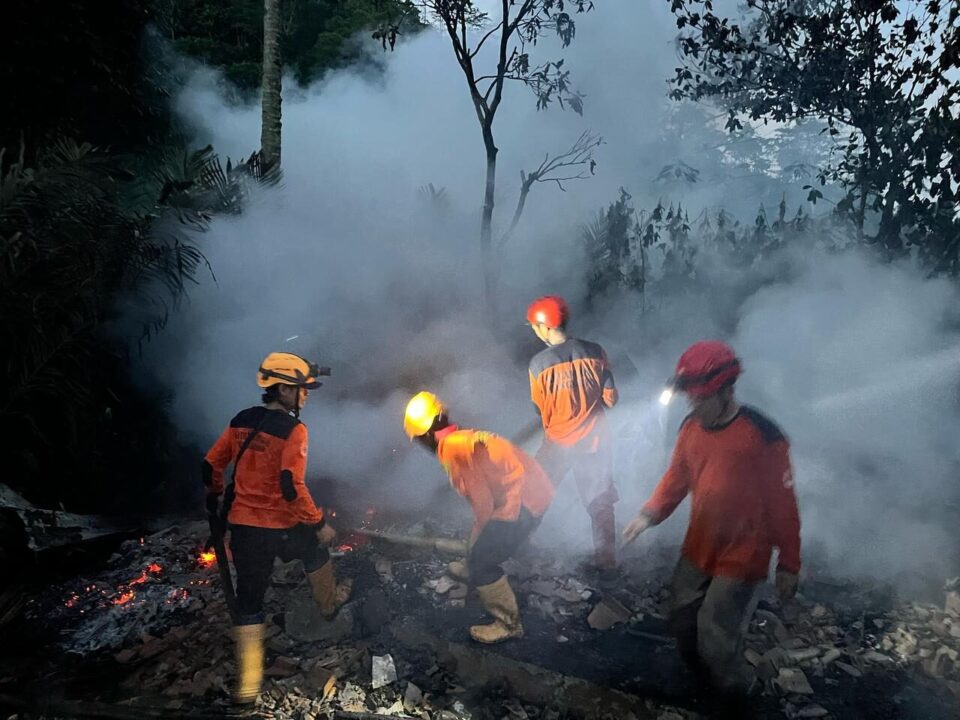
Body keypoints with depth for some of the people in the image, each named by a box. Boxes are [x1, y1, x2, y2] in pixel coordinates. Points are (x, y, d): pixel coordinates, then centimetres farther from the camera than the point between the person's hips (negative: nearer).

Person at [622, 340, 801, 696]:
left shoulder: (763, 436, -22)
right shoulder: (691, 427, -4)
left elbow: (783, 506, -14)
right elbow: (677, 476, 10)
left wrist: (788, 565, -7)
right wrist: (650, 514, -4)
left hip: (741, 558, -6)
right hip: (697, 550, 6)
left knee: (716, 640, -4)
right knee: (683, 622, 17)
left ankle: (736, 700, 26)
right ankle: (702, 684, 45)